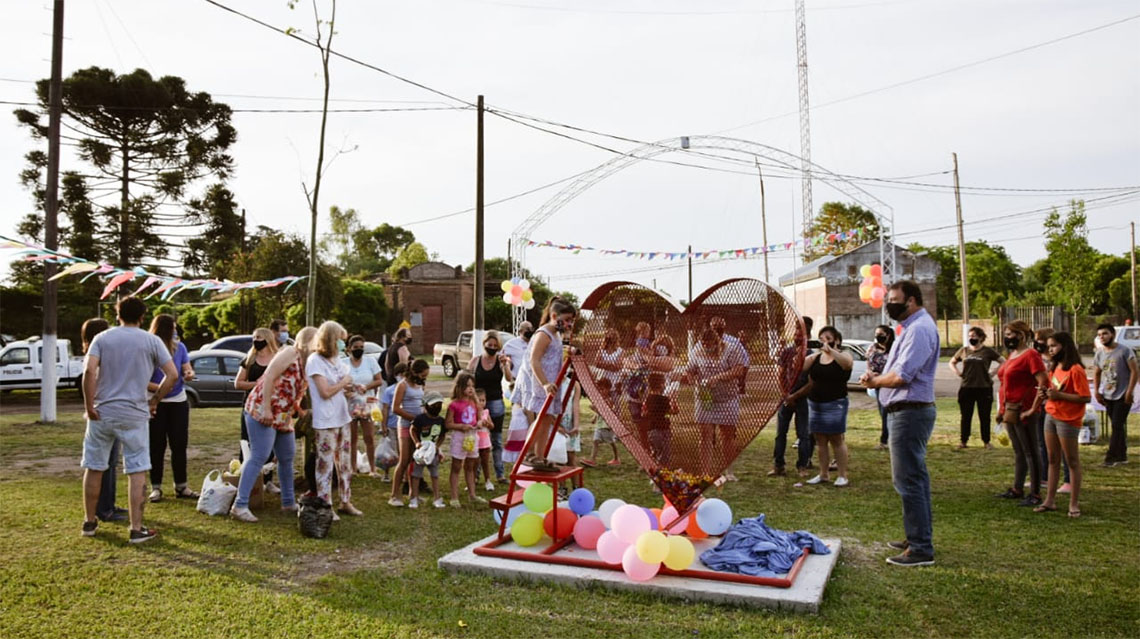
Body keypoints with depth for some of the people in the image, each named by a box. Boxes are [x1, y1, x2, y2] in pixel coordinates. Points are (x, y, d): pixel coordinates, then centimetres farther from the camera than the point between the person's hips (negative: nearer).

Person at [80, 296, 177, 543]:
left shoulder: (102, 338, 4)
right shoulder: (151, 341, 1)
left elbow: (89, 370, -11)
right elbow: (172, 374, -6)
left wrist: (89, 405, -5)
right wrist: (155, 400, 5)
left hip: (102, 412, 2)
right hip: (134, 414, -2)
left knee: (94, 468, 16)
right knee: (137, 472, 2)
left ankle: (89, 522, 29)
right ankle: (137, 529, 3)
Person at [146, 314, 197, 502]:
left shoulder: (179, 347, 1)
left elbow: (188, 369, 7)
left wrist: (189, 374, -16)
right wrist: (158, 388, -26)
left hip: (178, 402, 4)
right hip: (156, 403, -3)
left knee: (179, 444, 7)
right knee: (157, 445, 4)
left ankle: (181, 486, 15)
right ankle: (156, 487, 13)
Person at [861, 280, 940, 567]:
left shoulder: (918, 329, -17)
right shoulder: (914, 326, 18)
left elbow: (900, 376, -25)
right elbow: (899, 373, 19)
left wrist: (874, 380, -6)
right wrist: (877, 378, 0)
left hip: (910, 411, -11)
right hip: (910, 411, 11)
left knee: (908, 480, -8)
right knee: (915, 477, 18)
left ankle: (921, 549, -3)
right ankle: (919, 538, 29)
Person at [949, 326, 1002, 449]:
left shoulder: (988, 351, 0)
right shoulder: (964, 350, 8)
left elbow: (1003, 362, 3)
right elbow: (952, 363, 21)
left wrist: (993, 373, -5)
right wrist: (957, 372, 4)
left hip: (984, 388, -2)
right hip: (966, 388, 2)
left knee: (984, 416, 5)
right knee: (966, 416, 7)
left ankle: (986, 441, 16)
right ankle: (964, 440, 13)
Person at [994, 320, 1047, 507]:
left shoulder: (1030, 355, -13)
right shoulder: (1012, 355, 14)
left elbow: (1043, 383, -21)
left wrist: (1033, 409, -22)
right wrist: (1003, 408, 18)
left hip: (1022, 411, -9)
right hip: (1010, 410, 9)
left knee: (1030, 452, -2)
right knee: (1018, 451, 17)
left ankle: (1035, 494, 5)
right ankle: (1017, 489, 26)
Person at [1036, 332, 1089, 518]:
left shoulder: (1075, 370, -14)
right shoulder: (1054, 367, 12)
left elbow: (1086, 398, -19)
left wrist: (1059, 395, -22)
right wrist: (1047, 393, 4)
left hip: (1068, 419, -8)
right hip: (1050, 416, 8)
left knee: (1072, 462, 1)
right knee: (1053, 460, 12)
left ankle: (1074, 504, 8)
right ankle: (1049, 500, 19)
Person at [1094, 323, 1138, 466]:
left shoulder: (1125, 351, -10)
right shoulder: (1099, 354, 8)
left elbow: (1134, 371, -11)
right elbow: (1096, 374, 18)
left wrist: (1129, 392, -16)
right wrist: (1097, 392, 8)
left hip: (1122, 396, -6)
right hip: (1107, 396, 6)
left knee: (1117, 425, -9)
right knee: (1118, 426, 12)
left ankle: (1111, 456, -8)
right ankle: (1122, 456, 19)